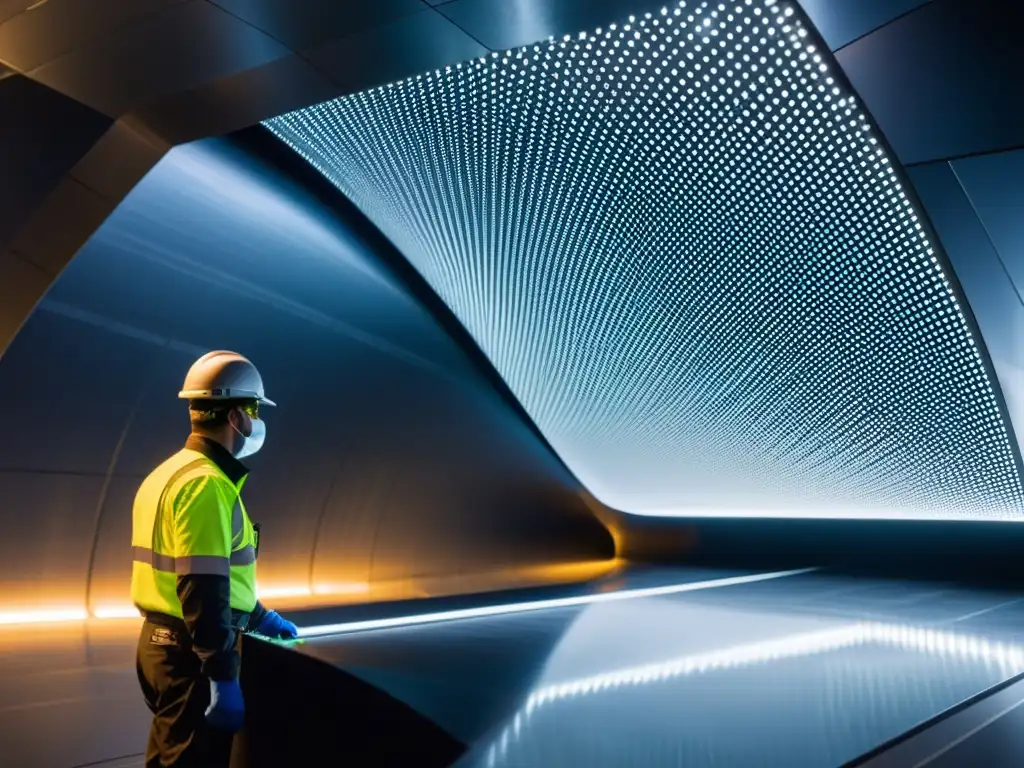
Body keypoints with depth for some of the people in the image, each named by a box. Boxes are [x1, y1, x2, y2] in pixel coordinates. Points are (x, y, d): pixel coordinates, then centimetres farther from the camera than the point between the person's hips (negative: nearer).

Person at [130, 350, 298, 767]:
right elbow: (203, 591, -25)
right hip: (191, 653, -10)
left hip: (164, 642, 10)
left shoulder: (173, 471, 11)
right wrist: (223, 678, -22)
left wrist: (259, 617, 25)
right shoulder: (205, 483, -21)